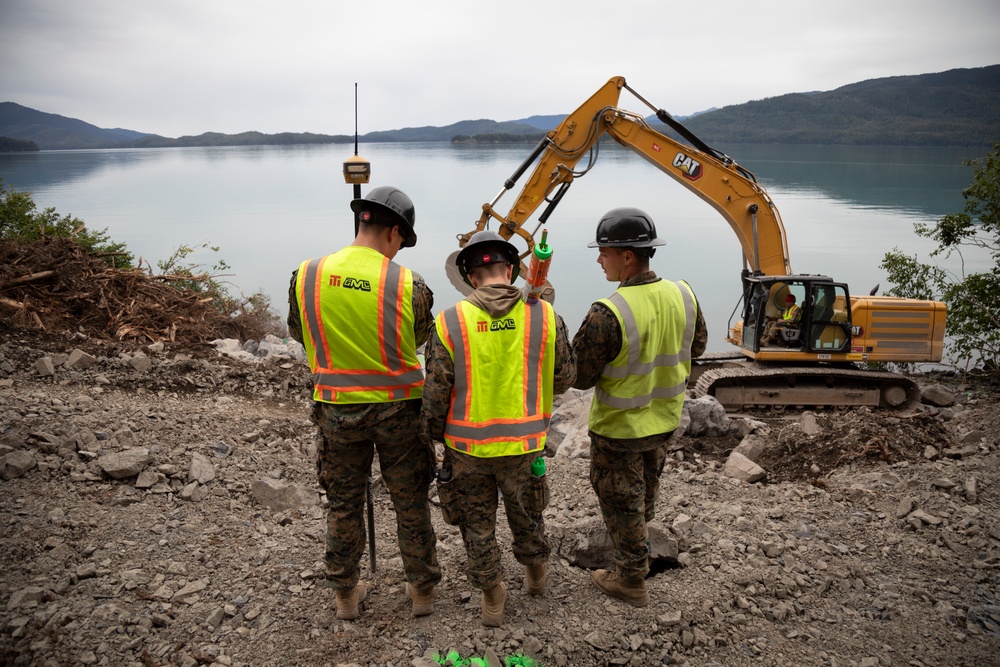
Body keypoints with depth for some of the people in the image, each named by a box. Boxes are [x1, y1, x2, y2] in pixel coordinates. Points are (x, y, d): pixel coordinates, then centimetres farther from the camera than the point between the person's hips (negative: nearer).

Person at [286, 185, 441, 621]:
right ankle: (422, 589, 31)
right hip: (397, 408, -2)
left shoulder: (306, 276, -10)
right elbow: (420, 339, -1)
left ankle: (345, 593, 34)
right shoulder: (408, 286, -18)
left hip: (337, 409, 2)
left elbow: (299, 333, 5)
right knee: (411, 504, 16)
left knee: (343, 504, 19)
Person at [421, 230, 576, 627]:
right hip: (523, 445, 1)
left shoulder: (450, 322, -12)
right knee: (526, 515, 26)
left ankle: (492, 598, 32)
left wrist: (433, 434, 7)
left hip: (467, 447, -1)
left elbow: (436, 392, -9)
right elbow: (565, 378, 0)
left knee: (478, 524, 19)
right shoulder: (544, 316, -10)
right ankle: (535, 574, 47)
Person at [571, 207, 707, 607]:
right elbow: (696, 347, 5)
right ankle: (639, 533, 59)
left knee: (620, 500, 14)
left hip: (619, 427, -6)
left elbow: (579, 376, -24)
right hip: (665, 418, 7)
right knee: (647, 481, 32)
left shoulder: (608, 315, -33)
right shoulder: (683, 296, -13)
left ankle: (631, 579, 29)